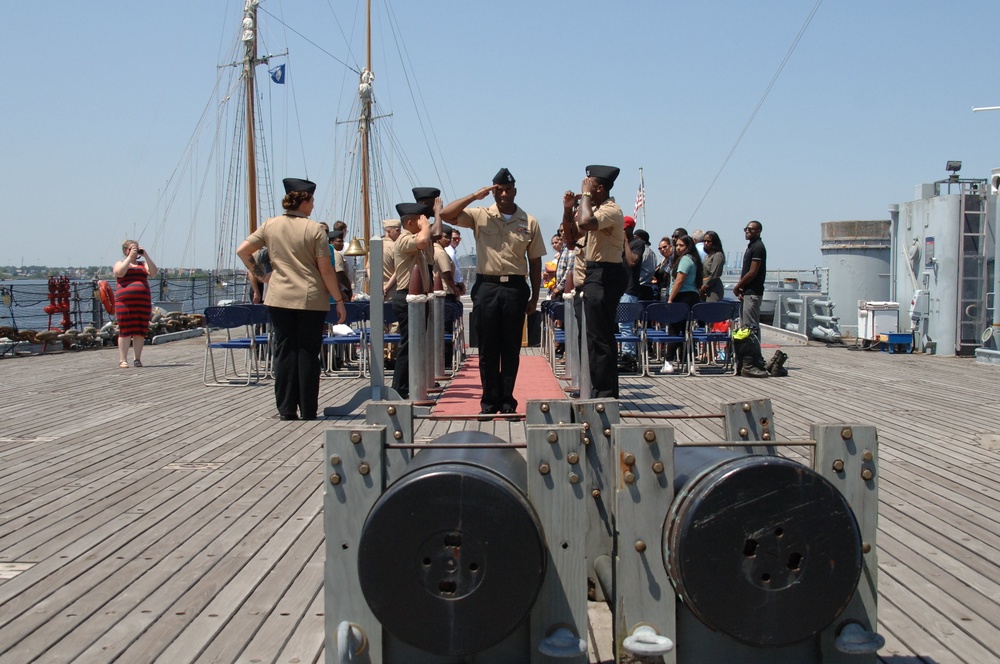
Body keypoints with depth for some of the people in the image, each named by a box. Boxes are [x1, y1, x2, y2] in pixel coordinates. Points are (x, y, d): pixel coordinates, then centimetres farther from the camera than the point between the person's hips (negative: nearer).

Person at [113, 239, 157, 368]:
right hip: (125, 300, -3)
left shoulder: (143, 264, 18)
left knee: (140, 331, 2)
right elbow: (120, 272, -11)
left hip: (143, 301, 3)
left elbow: (153, 273, 0)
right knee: (125, 331, -4)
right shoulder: (120, 264, 12)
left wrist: (145, 256, -3)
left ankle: (138, 359, 8)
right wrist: (130, 257, -7)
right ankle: (122, 360, -2)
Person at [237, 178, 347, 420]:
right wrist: (339, 301, -1)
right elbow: (326, 270, -7)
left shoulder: (270, 225, 5)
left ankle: (286, 409, 8)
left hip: (279, 298, 3)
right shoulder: (314, 229, -6)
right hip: (311, 299, -3)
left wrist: (261, 274, 13)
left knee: (284, 352, 8)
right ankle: (308, 411, 7)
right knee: (308, 353, 3)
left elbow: (242, 251, 5)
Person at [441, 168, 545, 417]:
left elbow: (535, 262, 10)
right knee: (487, 347, 3)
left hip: (516, 288, 1)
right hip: (486, 286, 0)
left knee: (511, 348, 5)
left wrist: (534, 297, 7)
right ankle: (490, 401, 11)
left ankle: (507, 400, 14)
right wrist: (474, 196, -7)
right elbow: (446, 214, -5)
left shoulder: (529, 223, 7)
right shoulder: (480, 216, 5)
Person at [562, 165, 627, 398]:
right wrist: (568, 210, 6)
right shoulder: (594, 209, 16)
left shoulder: (611, 210, -15)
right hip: (595, 275, 11)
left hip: (604, 276, -11)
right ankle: (603, 391, 22)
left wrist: (585, 195, -19)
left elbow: (585, 223, -34)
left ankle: (604, 392, -3)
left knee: (599, 337, -8)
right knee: (600, 337, 15)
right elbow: (572, 236, 20)